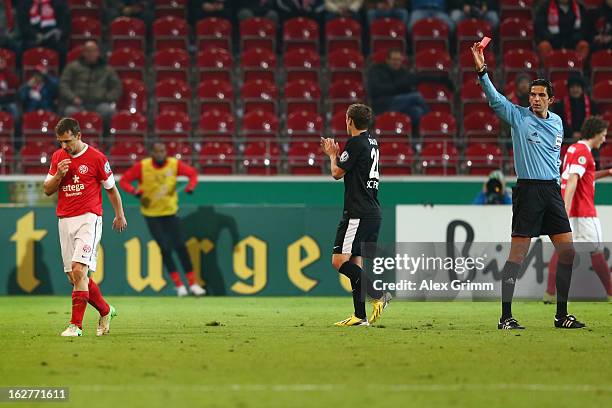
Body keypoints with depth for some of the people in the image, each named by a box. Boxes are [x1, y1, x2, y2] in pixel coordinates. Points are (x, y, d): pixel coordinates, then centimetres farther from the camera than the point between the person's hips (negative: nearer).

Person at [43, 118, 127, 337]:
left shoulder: (96, 158, -5)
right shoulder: (57, 157, 10)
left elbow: (111, 188, 6)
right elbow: (47, 190, 13)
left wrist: (120, 215, 15)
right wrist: (58, 175, -7)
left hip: (89, 218, -6)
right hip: (65, 220, 6)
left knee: (79, 270, -19)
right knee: (74, 276, 6)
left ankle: (76, 325, -19)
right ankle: (105, 311, 27)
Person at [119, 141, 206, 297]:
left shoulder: (174, 164, -9)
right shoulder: (142, 166, -13)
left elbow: (192, 173, 3)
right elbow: (124, 181, -8)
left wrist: (191, 186, -17)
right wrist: (134, 191, -27)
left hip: (170, 212, 2)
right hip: (151, 214, -2)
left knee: (180, 247, -4)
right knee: (165, 248, -10)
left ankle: (193, 284, 4)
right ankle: (178, 284, 0)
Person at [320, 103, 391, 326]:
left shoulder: (355, 143, -12)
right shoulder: (371, 143, 16)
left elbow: (337, 173, -5)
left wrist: (333, 155, 12)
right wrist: (336, 154, 29)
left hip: (358, 214, -9)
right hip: (373, 213, 9)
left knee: (340, 261, -13)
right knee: (356, 262, 9)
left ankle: (378, 295, -19)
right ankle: (360, 316, 6)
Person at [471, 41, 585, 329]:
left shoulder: (557, 122, 13)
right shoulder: (518, 116, -2)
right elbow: (494, 98, -16)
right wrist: (482, 70, -30)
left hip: (552, 190, 6)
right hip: (527, 190, -6)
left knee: (567, 251, 2)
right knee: (518, 253, -7)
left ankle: (562, 314, 11)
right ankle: (506, 316, -5)